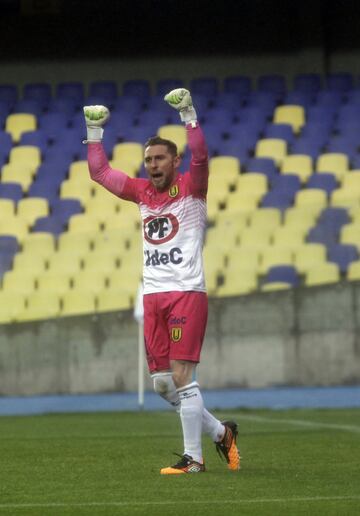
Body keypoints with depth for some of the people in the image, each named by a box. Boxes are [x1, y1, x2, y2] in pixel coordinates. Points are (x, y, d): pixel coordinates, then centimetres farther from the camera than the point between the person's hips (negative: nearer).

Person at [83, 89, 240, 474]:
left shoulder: (190, 187, 0)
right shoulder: (142, 192, 15)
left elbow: (199, 157, -20)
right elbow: (99, 171, 19)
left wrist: (188, 116, -27)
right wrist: (94, 130, 14)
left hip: (186, 293, -6)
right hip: (153, 296, 6)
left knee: (181, 377, -11)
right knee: (161, 382, 6)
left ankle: (192, 457, -4)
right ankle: (220, 433, 22)